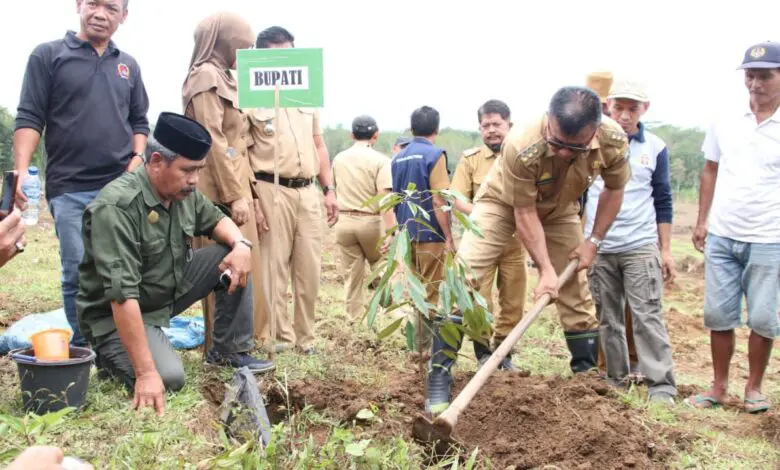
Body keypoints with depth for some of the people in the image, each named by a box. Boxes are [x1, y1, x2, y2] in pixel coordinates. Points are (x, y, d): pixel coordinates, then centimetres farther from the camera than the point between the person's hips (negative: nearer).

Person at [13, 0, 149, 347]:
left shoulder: (128, 66, 16)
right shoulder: (48, 55, 4)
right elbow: (29, 118, -1)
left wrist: (138, 158, 0)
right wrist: (21, 170, -14)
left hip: (123, 187, 3)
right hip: (70, 189, -3)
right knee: (78, 273, -1)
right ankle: (83, 349, 12)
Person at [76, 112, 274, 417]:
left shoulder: (185, 192, -6)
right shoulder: (116, 207, -31)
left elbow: (216, 220, 14)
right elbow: (122, 295, -35)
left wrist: (240, 243, -12)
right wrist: (145, 373, -38)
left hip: (171, 289, 8)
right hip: (119, 314, -7)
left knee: (234, 258, -4)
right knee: (168, 378, -28)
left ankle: (229, 352, 7)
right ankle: (111, 353, 3)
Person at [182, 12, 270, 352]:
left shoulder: (222, 78, 20)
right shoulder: (206, 76, -8)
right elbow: (213, 142, -16)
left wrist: (245, 192, 19)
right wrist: (234, 196, -19)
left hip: (234, 186, 9)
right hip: (222, 190, -9)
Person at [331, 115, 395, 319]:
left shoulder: (339, 159, 6)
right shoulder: (380, 160, -10)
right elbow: (384, 198, -19)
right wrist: (391, 233, -21)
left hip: (344, 221, 4)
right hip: (370, 221, -3)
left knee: (352, 275, 8)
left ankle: (355, 318, 11)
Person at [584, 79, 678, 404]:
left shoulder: (655, 148, 3)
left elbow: (662, 202, 8)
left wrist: (665, 250, 5)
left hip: (640, 247, -1)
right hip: (598, 247, 1)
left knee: (648, 317, -5)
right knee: (609, 320, 8)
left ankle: (661, 386, -2)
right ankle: (617, 380, 18)